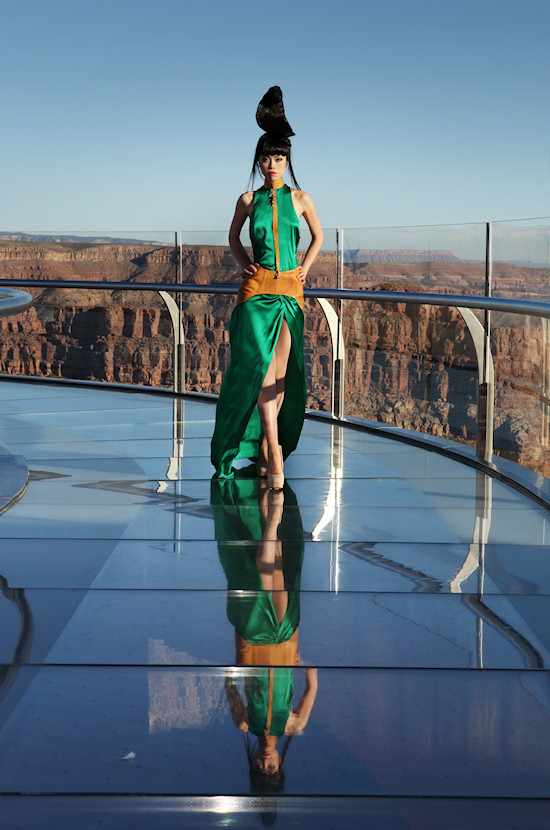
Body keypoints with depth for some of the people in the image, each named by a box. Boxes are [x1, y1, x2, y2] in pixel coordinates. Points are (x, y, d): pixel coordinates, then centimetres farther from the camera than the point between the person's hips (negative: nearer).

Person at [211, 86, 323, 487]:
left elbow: (318, 236, 20)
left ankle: (266, 445, 16)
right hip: (256, 290, -1)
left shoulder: (300, 198, 6)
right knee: (261, 368, -13)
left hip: (290, 290, 1)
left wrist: (305, 268, 9)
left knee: (281, 374, 1)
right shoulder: (249, 200, 6)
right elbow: (233, 237, 22)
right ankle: (274, 455, -16)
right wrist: (245, 264, 8)